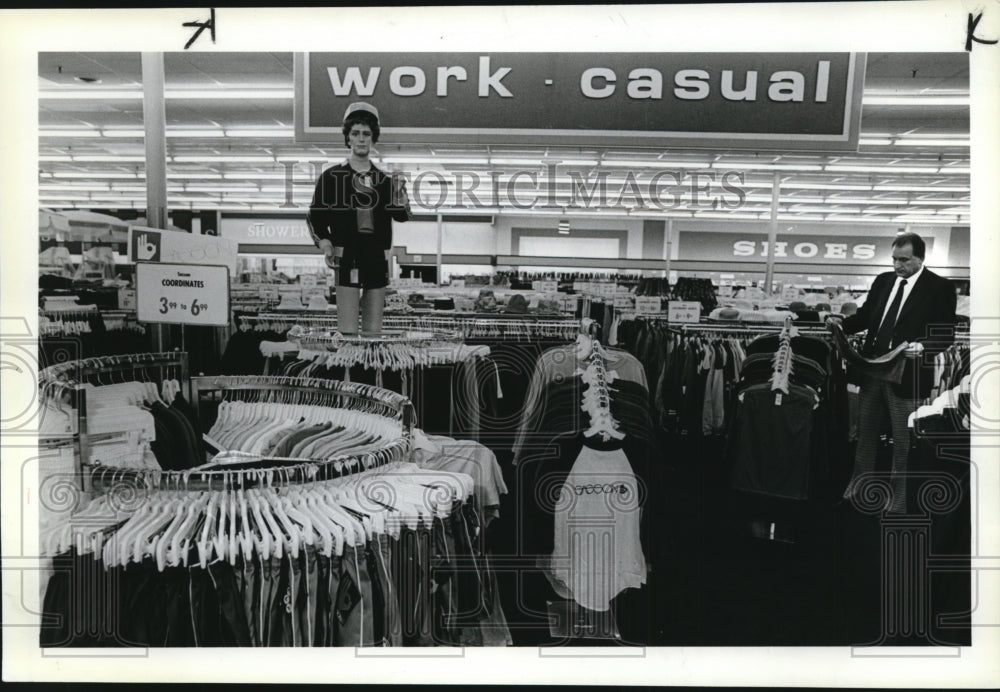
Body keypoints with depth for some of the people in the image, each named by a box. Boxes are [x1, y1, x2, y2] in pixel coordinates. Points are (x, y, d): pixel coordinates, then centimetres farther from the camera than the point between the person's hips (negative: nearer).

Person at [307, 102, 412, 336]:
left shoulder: (384, 179, 12)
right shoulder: (332, 176, 4)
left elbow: (403, 216, 2)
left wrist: (399, 192, -16)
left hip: (378, 259, 3)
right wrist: (325, 244, -10)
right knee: (348, 331, -7)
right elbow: (315, 215, 5)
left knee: (374, 331, 8)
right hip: (346, 258, -3)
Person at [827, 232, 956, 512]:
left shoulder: (939, 287, -7)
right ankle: (859, 485, 30)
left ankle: (898, 496, 22)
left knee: (903, 440, 7)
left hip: (907, 373, -5)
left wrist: (922, 347, -26)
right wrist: (842, 322, -5)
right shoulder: (883, 280, 8)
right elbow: (865, 315, 14)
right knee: (866, 432, 15)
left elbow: (946, 334, -9)